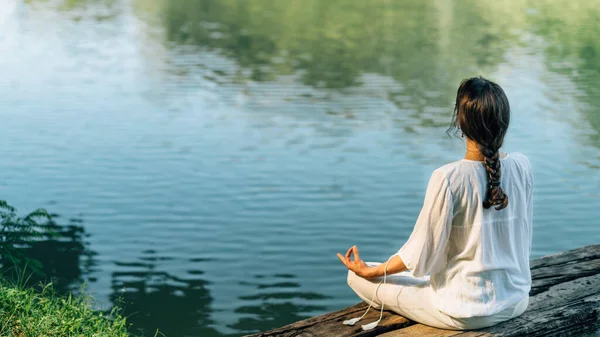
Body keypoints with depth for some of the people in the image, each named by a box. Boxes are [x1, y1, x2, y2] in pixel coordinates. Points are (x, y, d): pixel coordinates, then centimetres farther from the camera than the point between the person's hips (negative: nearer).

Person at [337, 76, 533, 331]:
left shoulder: (448, 178, -24)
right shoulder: (522, 166, -9)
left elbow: (421, 253, -17)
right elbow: (521, 237, 4)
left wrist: (370, 272, -1)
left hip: (467, 312, -7)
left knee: (358, 278, 7)